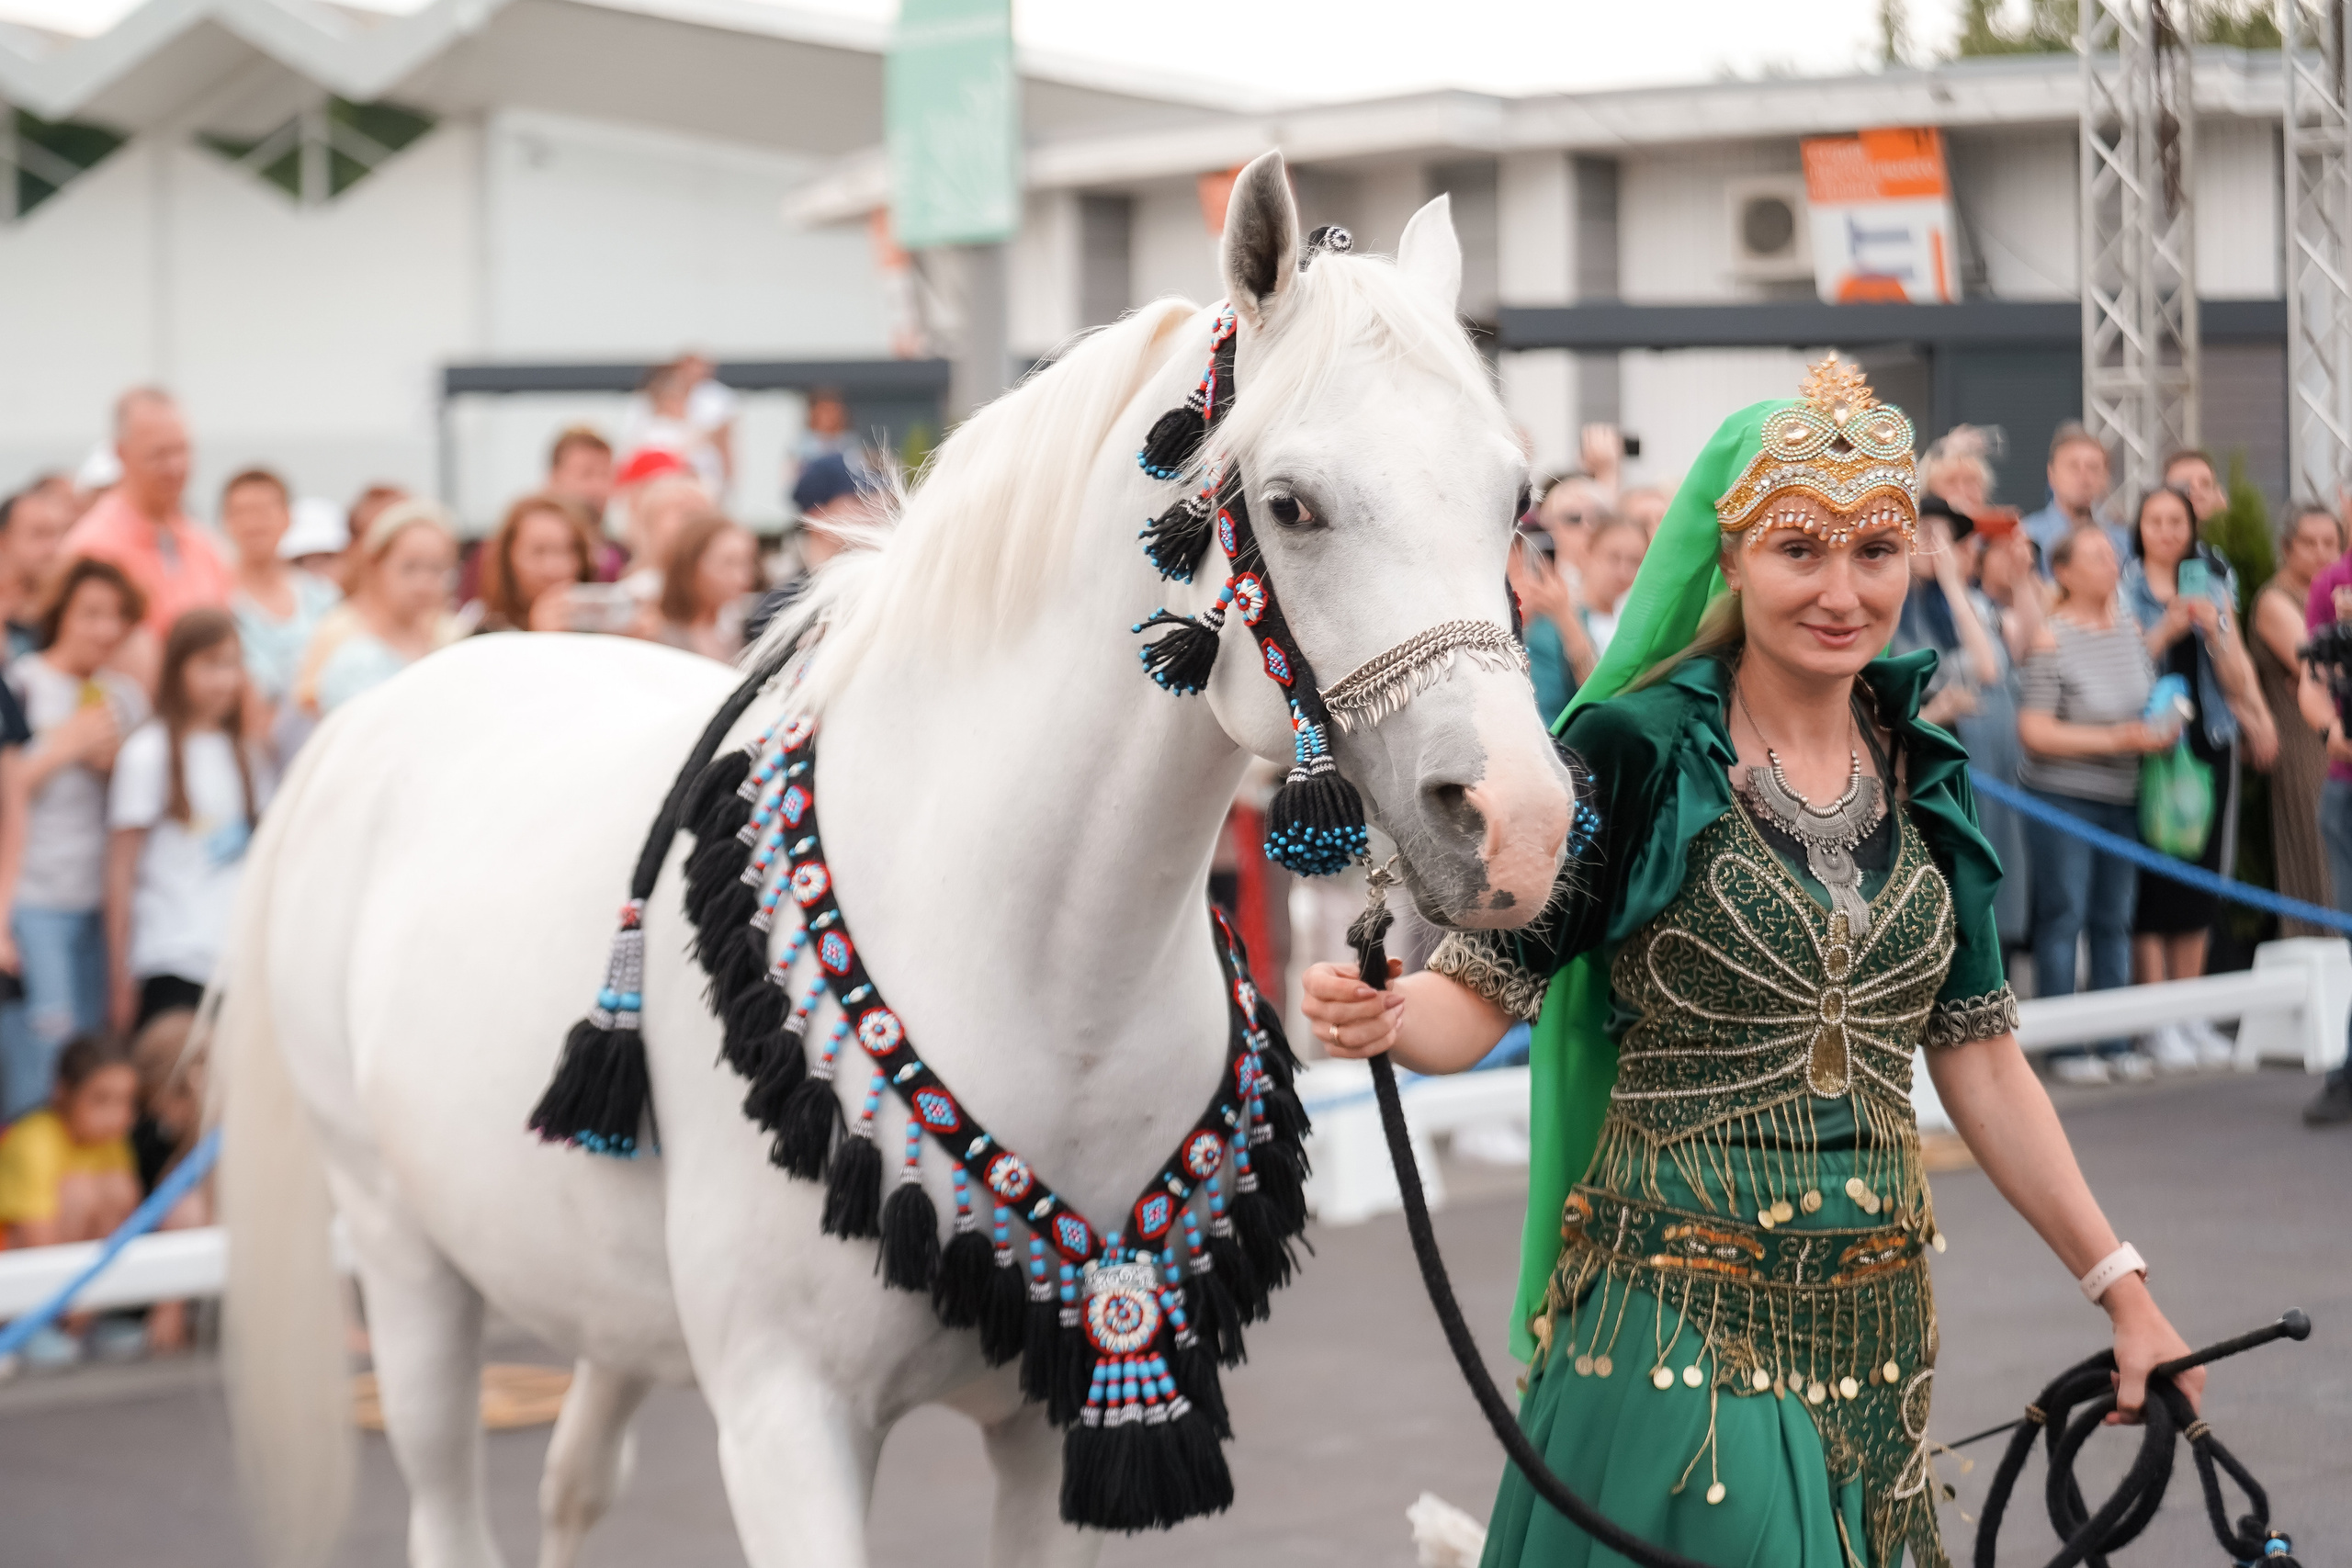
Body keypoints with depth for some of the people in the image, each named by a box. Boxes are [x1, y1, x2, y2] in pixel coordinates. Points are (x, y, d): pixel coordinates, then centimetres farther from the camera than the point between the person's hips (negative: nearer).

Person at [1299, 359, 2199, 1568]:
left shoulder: (1924, 776, 7)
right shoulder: (1639, 756, -8)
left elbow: (1978, 1060, 10)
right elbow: (1483, 991, -12)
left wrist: (2120, 1288, 7)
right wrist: (1381, 1017, -34)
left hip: (1874, 1321, 5)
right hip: (1673, 1318, -5)